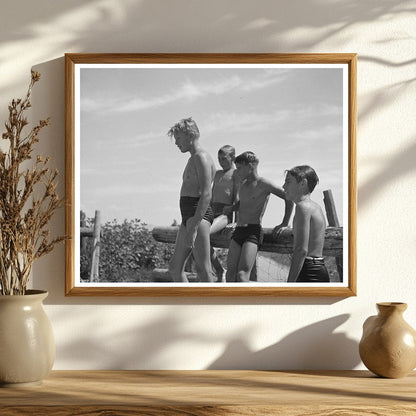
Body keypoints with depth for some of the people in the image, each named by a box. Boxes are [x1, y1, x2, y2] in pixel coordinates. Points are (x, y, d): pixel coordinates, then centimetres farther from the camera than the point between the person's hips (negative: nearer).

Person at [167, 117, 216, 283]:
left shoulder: (202, 158, -10)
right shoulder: (193, 159, 23)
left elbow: (206, 195, -20)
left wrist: (194, 228, -26)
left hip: (199, 214, -11)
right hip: (188, 216, 11)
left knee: (203, 269, -12)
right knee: (174, 267, 10)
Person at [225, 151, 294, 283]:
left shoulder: (263, 184, -5)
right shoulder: (243, 184, 19)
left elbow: (288, 197, -7)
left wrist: (284, 223, -5)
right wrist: (228, 209, 23)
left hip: (253, 232, -8)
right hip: (238, 231, 8)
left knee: (242, 275, -20)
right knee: (230, 274, -2)